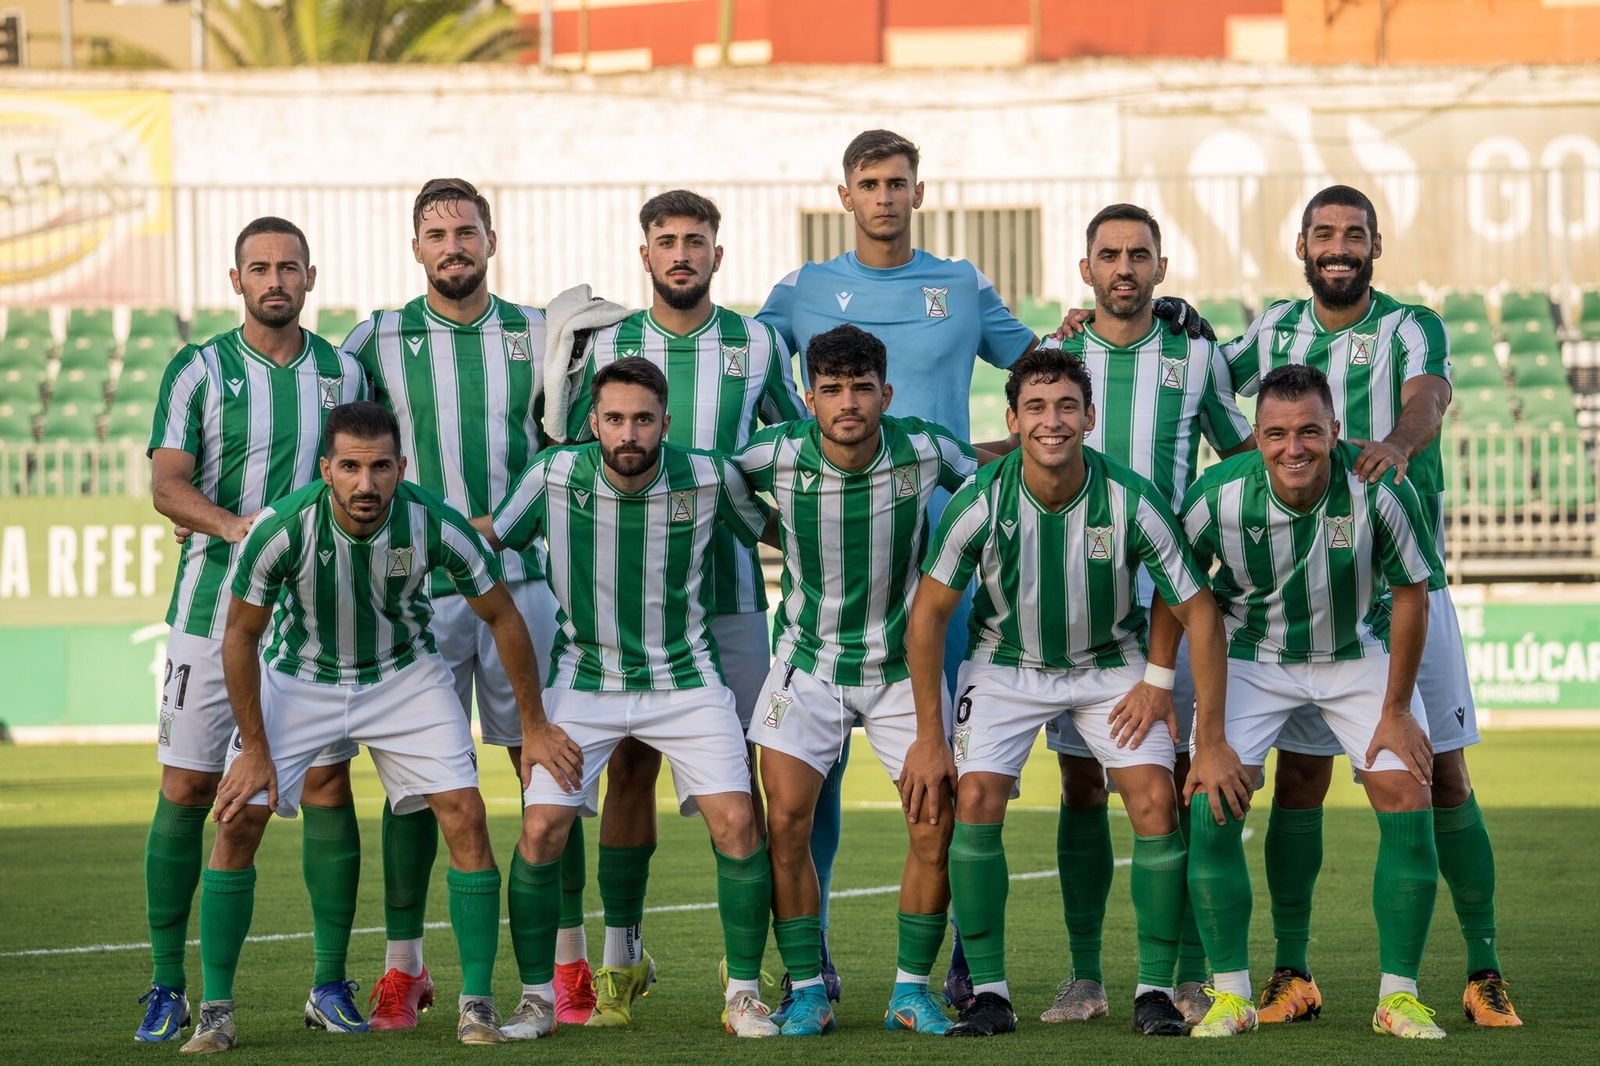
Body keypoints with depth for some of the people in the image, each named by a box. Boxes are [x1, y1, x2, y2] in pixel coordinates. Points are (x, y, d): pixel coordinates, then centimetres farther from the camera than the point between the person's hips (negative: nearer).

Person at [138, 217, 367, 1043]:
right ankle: (167, 986, 5)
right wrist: (235, 525, -24)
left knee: (327, 784, -3)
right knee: (186, 788, -2)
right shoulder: (197, 371, 1)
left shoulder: (343, 373, 9)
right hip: (213, 605, -2)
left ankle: (329, 983, 5)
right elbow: (167, 484, -7)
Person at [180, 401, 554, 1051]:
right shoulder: (282, 529, -29)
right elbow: (241, 635, -13)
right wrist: (254, 749, -12)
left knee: (464, 815, -13)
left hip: (405, 674, 1)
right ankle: (216, 1010, -1)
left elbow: (501, 616, -9)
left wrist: (534, 726, -4)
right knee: (238, 821, -13)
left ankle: (478, 1004, -2)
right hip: (297, 676, -1)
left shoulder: (434, 525, -26)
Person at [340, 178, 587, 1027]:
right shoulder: (378, 342, 5)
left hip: (524, 581, 1)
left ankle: (570, 959, 6)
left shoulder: (538, 334, 8)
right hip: (417, 586, -1)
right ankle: (402, 966, 7)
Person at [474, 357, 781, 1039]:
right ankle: (537, 997, 5)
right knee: (541, 829, -12)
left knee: (737, 824, -13)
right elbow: (493, 534, 5)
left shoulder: (709, 478, -12)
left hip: (685, 677, 0)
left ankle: (744, 992, 4)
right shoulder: (554, 475, -12)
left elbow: (773, 526, 9)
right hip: (584, 677, 0)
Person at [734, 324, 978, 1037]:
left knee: (936, 826, -7)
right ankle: (807, 991, 1)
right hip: (809, 663, 0)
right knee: (785, 822, -11)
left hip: (903, 663, 0)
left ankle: (912, 989, 8)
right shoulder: (777, 455, -16)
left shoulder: (924, 450, -14)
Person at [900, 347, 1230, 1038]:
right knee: (976, 800, -17)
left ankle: (1155, 989, -3)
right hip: (1007, 662, 0)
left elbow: (1197, 610, -15)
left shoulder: (1132, 500, -24)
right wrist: (929, 738, -11)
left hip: (1112, 663, 0)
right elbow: (928, 611, -11)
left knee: (1156, 802, -15)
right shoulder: (981, 502, -24)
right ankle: (988, 992, -6)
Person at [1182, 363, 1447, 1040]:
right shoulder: (1218, 497, -26)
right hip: (1250, 658, 0)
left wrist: (1396, 710, -7)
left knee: (1407, 800, -11)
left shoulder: (1380, 489, -27)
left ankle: (1398, 996, 1)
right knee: (1213, 805, -14)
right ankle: (1231, 996, -2)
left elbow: (1410, 594, -11)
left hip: (1361, 652, 0)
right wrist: (1207, 738, -13)